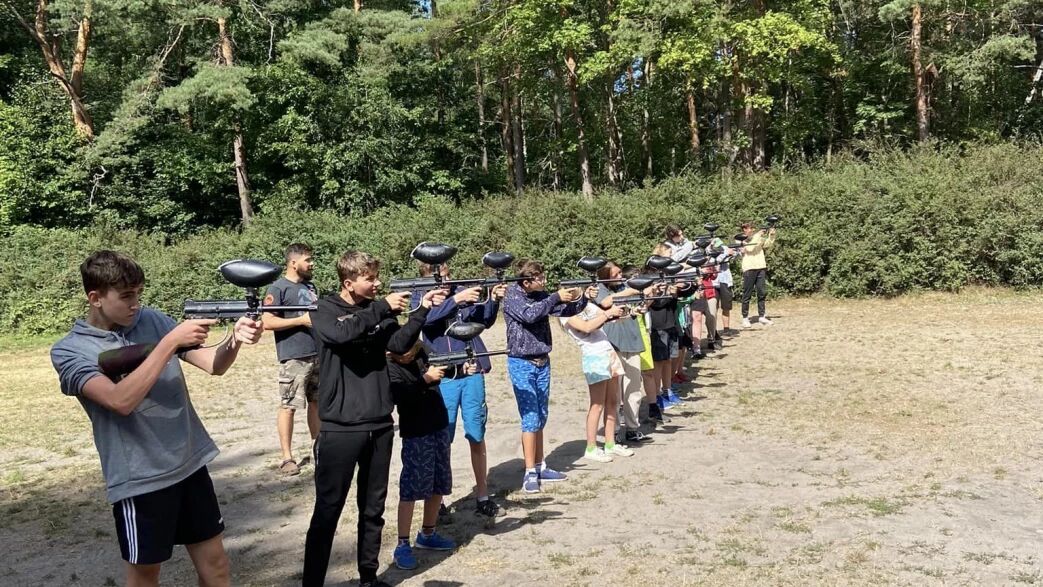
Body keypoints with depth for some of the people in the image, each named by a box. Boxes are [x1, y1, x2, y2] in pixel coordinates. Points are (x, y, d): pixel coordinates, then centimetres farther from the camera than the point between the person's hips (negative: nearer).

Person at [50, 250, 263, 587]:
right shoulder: (70, 351, -10)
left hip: (191, 464, 4)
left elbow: (213, 364, -1)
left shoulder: (152, 320, 2)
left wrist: (235, 340, -23)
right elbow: (121, 400, -26)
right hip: (140, 479, -4)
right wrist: (170, 342, -28)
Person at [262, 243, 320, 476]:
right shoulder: (278, 288, -9)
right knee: (288, 406, -2)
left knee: (317, 402, 14)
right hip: (294, 358, -7)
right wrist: (301, 320, -18)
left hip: (318, 354, 8)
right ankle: (287, 457, 4)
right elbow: (268, 322, -17)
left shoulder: (310, 286, 15)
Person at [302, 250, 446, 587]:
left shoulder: (377, 311, 11)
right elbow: (342, 333, -24)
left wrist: (423, 310, -13)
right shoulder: (325, 310, -3)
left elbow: (399, 344, -3)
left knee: (373, 508, 13)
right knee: (327, 511, 0)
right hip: (340, 428, -5)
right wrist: (384, 308, -18)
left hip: (379, 424, 5)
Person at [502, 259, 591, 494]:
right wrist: (556, 297, -27)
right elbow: (529, 315, -28)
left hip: (542, 362, 7)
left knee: (541, 418, 11)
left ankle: (540, 467, 20)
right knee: (530, 418, -9)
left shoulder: (541, 296, 6)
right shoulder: (512, 296, -11)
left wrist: (583, 298, -11)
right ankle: (530, 473, -4)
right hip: (521, 363, -6)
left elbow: (567, 310, 7)